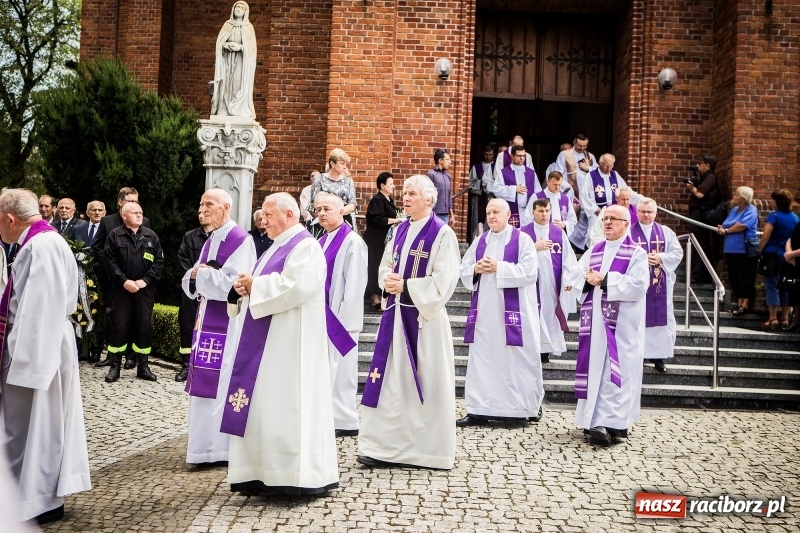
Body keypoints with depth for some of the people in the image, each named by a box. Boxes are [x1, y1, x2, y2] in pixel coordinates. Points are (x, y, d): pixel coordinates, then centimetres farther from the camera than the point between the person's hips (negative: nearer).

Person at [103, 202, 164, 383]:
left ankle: (143, 366, 14)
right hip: (121, 289, -2)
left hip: (145, 290, 2)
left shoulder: (151, 236, 7)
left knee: (144, 327, 4)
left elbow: (159, 261, 3)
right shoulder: (114, 235, 2)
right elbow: (110, 261, -5)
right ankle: (115, 367, 9)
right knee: (118, 327, -1)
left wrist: (146, 280, -8)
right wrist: (124, 281, -14)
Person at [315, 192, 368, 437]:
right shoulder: (322, 242, 13)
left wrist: (343, 319, -17)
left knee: (340, 371, -1)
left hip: (340, 318, -8)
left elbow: (355, 285, -16)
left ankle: (346, 421, 8)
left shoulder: (352, 242, -12)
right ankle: (327, 417, 21)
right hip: (321, 316, 8)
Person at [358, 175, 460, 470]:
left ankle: (428, 448, 14)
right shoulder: (400, 230, 13)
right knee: (391, 379, 5)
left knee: (425, 381, 1)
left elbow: (444, 281, -14)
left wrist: (406, 286, -15)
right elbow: (384, 267, 18)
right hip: (396, 313, 6)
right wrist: (388, 281, -4)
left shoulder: (442, 234, -8)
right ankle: (387, 445, 12)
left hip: (424, 316, -6)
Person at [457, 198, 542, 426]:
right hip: (484, 311, 5)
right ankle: (479, 410, 7)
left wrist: (498, 267, -17)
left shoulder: (522, 239, -2)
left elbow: (529, 272, -13)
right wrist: (477, 269, -10)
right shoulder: (479, 241, 13)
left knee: (516, 359, 2)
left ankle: (526, 406, 18)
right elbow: (463, 270, 12)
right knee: (481, 358, 4)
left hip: (513, 310, -5)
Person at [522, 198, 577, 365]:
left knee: (549, 315, 2)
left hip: (552, 284, 1)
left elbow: (567, 257, 0)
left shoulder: (559, 232, 5)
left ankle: (545, 350, 10)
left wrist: (568, 279, -10)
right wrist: (534, 247, -12)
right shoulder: (524, 232, 2)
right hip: (531, 282, -1)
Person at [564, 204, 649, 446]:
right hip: (595, 321, 5)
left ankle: (612, 423, -11)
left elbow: (637, 285, -15)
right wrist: (588, 279, -13)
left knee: (615, 370, -8)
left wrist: (605, 280, -17)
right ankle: (593, 418, 13)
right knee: (594, 368, 6)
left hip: (621, 323, -5)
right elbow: (574, 275, 8)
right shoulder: (594, 250, 16)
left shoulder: (636, 253, -2)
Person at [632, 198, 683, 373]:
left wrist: (661, 258, -13)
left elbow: (678, 253, 3)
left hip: (661, 285, 3)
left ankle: (658, 355, 16)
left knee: (661, 318, 5)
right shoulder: (628, 232, -1)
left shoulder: (666, 232, 8)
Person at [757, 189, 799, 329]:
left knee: (772, 287, -2)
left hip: (773, 255, -5)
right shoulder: (795, 218, 6)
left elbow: (765, 237, -14)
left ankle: (773, 319, -4)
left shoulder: (774, 216, -11)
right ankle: (784, 318, 12)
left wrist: (760, 250, -3)